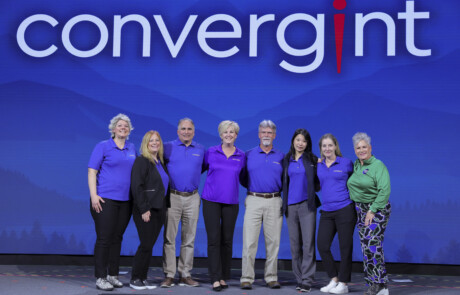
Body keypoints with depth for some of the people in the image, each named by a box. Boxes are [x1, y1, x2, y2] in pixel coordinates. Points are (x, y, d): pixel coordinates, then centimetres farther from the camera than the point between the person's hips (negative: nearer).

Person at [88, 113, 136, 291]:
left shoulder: (132, 149, 13)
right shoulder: (103, 147, -2)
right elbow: (92, 172, -5)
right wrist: (93, 195, -14)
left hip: (125, 201, 5)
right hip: (105, 199, -5)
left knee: (117, 238, 10)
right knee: (104, 239, -4)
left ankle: (113, 275, 19)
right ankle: (100, 278, 2)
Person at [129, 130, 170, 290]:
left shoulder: (161, 163, 17)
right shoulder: (141, 161, -7)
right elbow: (137, 186, -14)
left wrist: (166, 206, 12)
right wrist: (144, 209, -19)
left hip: (159, 210, 7)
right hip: (145, 210, -7)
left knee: (150, 245, 9)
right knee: (146, 245, -7)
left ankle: (143, 278, 16)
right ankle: (135, 279, 5)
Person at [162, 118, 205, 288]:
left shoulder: (200, 150, 11)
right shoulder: (168, 147, 3)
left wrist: (191, 176, 10)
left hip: (192, 198, 3)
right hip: (173, 197, -2)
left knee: (189, 239, 5)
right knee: (169, 238, -4)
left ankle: (185, 275, 12)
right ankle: (169, 275, 0)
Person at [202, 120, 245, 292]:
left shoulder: (241, 156, 7)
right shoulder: (211, 152, 3)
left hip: (231, 203, 2)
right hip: (211, 201, -1)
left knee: (227, 240, 5)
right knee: (214, 239, -5)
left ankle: (224, 277, 16)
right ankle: (215, 278, -1)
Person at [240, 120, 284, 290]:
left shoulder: (281, 157, 10)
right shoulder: (249, 155, 8)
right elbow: (242, 178, 13)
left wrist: (279, 189, 0)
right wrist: (252, 187, 3)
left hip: (274, 202, 1)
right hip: (253, 201, -1)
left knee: (273, 241, 2)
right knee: (249, 241, -5)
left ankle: (271, 277, 11)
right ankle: (246, 278, -1)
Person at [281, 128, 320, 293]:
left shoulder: (313, 160, 4)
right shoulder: (286, 160, 12)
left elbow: (318, 182, 7)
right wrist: (283, 203, 9)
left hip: (307, 205, -3)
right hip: (290, 205, 3)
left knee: (308, 243, -7)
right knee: (295, 245, 6)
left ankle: (307, 280, -5)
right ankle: (299, 279, 14)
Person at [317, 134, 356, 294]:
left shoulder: (346, 163, -1)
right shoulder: (318, 165, 9)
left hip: (345, 209, -4)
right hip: (326, 212, 4)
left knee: (345, 247, 0)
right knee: (322, 246, 0)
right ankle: (334, 280, 17)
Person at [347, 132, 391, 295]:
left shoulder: (378, 165, -10)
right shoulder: (355, 165, 12)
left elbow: (385, 191, -17)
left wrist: (372, 210, -20)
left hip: (377, 209, -7)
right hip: (360, 211, 7)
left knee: (373, 244, -16)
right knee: (365, 247, 4)